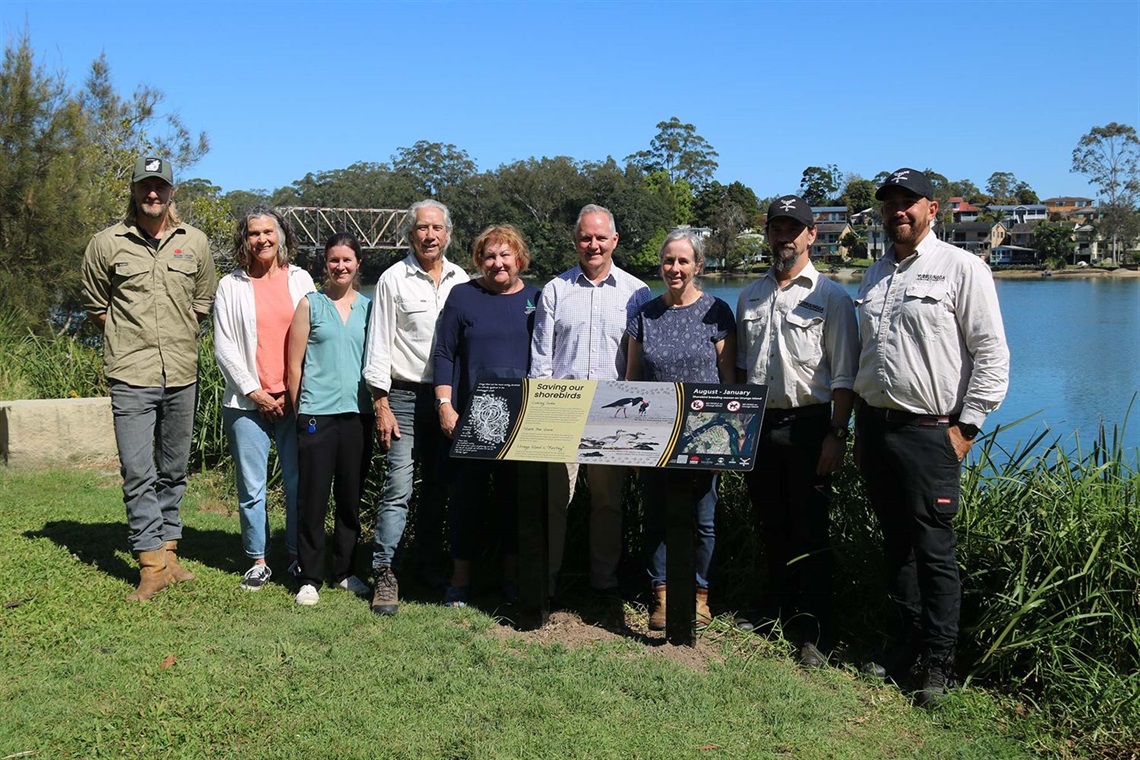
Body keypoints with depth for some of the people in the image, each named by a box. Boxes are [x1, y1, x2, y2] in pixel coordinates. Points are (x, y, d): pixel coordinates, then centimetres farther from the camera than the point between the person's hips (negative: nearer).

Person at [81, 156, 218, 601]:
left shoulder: (195, 242, 6)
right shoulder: (107, 244, 0)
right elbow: (94, 306, 9)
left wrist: (179, 336, 8)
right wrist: (129, 337, 6)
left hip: (182, 375, 3)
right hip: (131, 376, -2)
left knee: (173, 472, 12)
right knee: (138, 473, -5)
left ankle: (168, 554, 24)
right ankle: (152, 566, 4)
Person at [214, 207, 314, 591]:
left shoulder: (300, 279, 9)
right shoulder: (231, 285, 7)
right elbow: (224, 347, 3)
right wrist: (253, 391, -5)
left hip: (295, 399, 0)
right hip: (248, 401, 0)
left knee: (299, 483, 2)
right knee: (251, 488, 3)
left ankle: (298, 557, 16)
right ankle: (258, 561, 16)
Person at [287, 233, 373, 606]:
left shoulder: (369, 306, 10)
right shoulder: (310, 304, 3)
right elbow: (294, 365, 3)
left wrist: (378, 404, 7)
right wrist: (299, 411, 3)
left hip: (359, 413, 3)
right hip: (317, 413, -3)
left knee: (351, 497, 10)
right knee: (313, 498, 1)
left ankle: (344, 571, 23)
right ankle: (309, 578, 11)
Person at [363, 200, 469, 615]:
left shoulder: (461, 280, 10)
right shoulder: (394, 279, -1)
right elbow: (378, 346, -3)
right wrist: (382, 405, -8)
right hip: (406, 397, -4)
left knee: (439, 485, 12)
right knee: (398, 486, -9)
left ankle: (430, 563, 25)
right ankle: (384, 574, -2)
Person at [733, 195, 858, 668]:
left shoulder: (830, 297, -3)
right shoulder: (750, 296, 12)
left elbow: (844, 376, -7)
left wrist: (837, 434, -13)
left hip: (807, 425, -5)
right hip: (759, 424, 5)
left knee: (810, 530, 0)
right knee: (770, 524, 14)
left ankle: (815, 630, 8)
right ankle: (778, 605, 31)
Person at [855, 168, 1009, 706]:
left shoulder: (962, 268, -4)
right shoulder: (875, 274, 15)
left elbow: (992, 354, -7)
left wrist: (966, 427, -11)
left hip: (928, 432, -6)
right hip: (874, 426, 6)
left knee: (934, 550, -1)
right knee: (895, 542, 14)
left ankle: (938, 663, 12)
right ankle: (905, 640, 27)